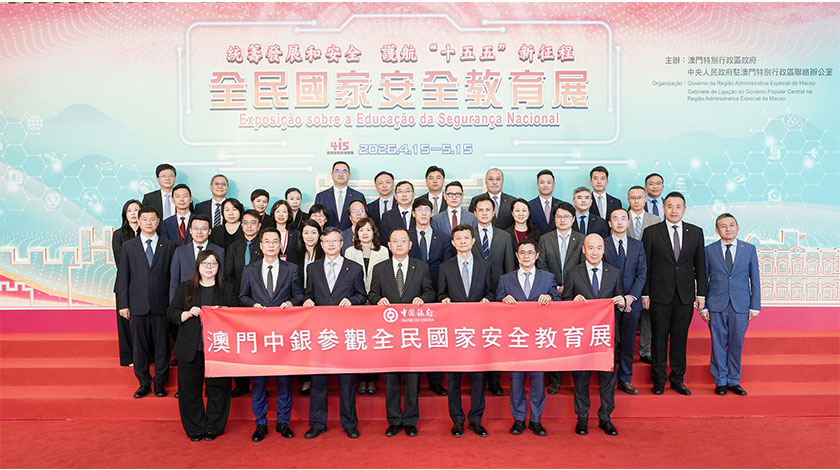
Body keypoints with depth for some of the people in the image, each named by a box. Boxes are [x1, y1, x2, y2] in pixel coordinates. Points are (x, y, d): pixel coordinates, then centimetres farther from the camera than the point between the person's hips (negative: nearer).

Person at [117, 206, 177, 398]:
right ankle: (144, 383, 18)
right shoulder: (128, 246, 7)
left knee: (162, 344, 4)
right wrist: (123, 304, 0)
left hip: (162, 304, 0)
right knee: (139, 344, 6)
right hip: (138, 304, 1)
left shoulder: (169, 246, 5)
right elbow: (123, 277, 6)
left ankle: (160, 382, 16)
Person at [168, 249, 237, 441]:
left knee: (217, 388, 4)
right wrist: (189, 313, -11)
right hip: (190, 349, 1)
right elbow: (173, 313, 7)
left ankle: (213, 428, 20)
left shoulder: (228, 290, 7)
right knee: (190, 389, 6)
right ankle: (194, 429, 22)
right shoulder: (185, 288, 9)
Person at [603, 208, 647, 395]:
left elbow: (642, 273, 4)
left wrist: (631, 296, -9)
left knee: (628, 343, 8)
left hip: (632, 302, 3)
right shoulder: (601, 245, 0)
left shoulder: (638, 246, 11)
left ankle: (625, 380, 18)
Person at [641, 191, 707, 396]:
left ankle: (677, 379, 21)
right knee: (659, 338, 5)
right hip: (660, 294, -2)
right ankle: (658, 380, 16)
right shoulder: (651, 232, 0)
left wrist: (701, 294, 5)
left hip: (685, 295, 2)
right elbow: (645, 265, -1)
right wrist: (645, 294, -4)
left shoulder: (696, 232, 7)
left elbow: (700, 265, 8)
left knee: (680, 338, 9)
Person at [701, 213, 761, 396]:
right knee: (718, 345, 5)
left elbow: (755, 279, 5)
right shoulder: (709, 250, 2)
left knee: (736, 345, 7)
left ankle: (734, 381, 21)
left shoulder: (749, 249, 5)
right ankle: (720, 382, 17)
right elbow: (703, 279, 4)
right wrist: (703, 306, 0)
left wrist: (755, 306, 1)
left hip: (740, 306, 1)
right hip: (716, 306, -1)